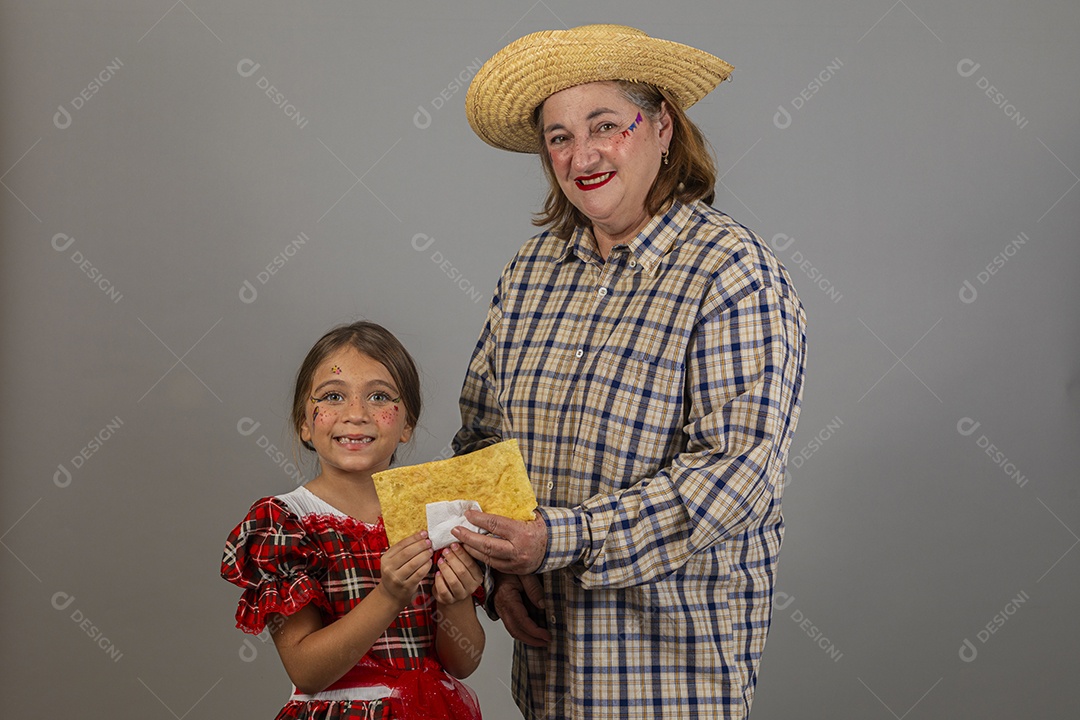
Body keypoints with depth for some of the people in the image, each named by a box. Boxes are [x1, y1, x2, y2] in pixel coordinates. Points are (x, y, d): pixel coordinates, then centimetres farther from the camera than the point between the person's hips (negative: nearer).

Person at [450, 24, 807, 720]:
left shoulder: (734, 271, -13)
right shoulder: (534, 267, 5)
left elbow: (737, 467, -21)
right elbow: (482, 430, 11)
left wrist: (559, 540, -25)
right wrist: (501, 570, -5)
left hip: (675, 638, -5)